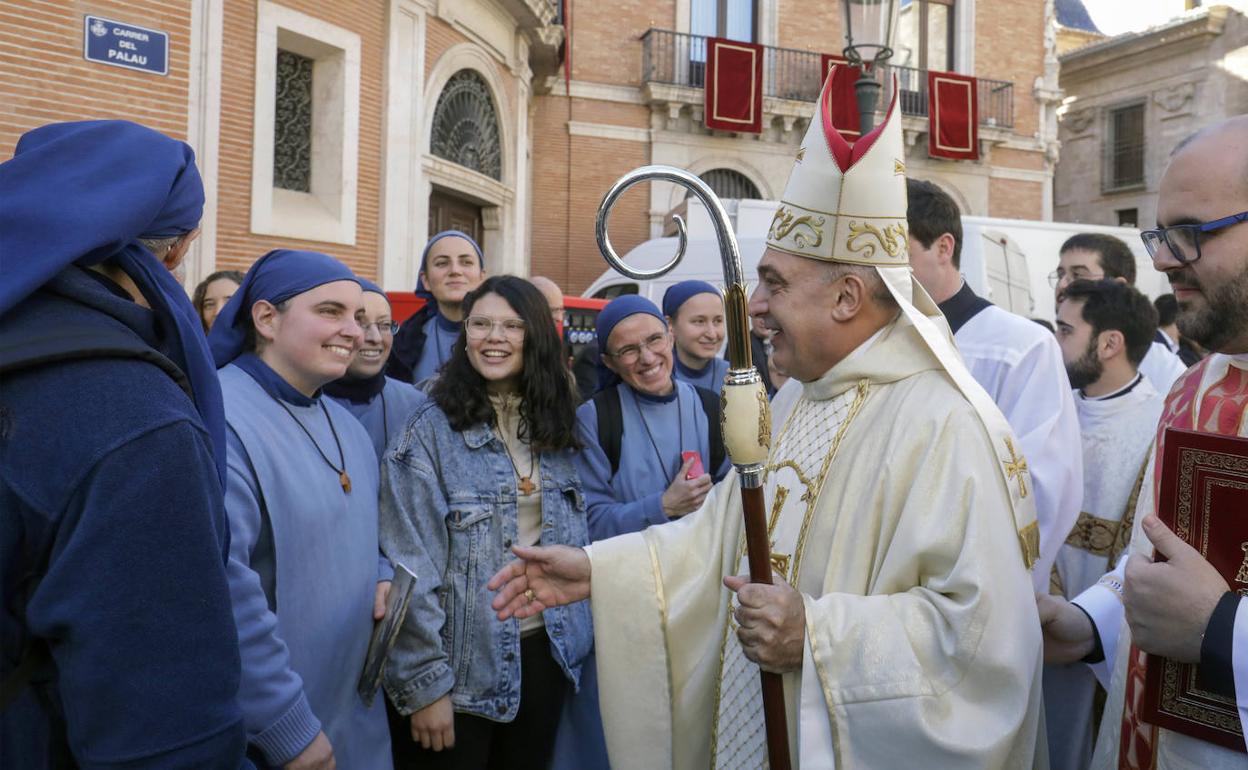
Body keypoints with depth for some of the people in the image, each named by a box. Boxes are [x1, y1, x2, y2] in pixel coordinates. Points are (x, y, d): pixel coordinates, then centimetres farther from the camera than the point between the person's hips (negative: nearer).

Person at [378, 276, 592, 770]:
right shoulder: (431, 428, -12)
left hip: (544, 651, 5)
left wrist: (573, 635, 7)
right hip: (460, 664, -5)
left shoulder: (554, 428, 5)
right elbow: (411, 568, -15)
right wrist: (424, 681, -17)